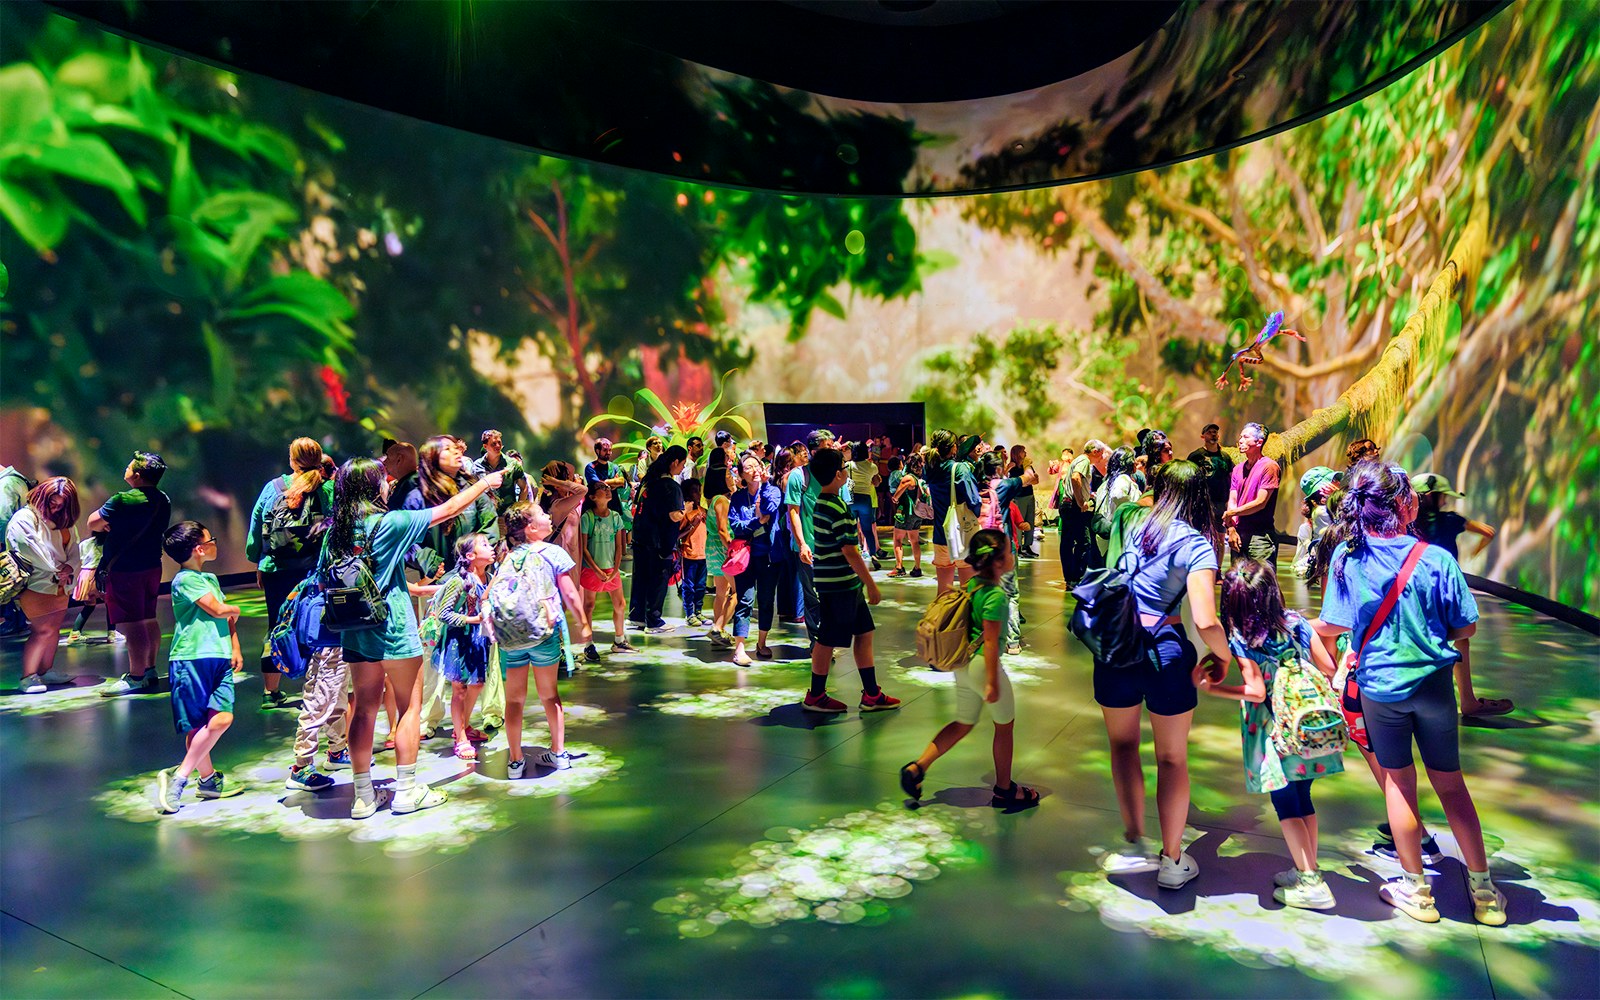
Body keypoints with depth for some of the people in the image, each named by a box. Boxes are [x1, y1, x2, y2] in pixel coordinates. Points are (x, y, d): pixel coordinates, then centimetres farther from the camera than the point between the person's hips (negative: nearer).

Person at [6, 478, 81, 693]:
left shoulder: (65, 523, 12)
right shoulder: (25, 518, -7)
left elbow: (74, 550, 7)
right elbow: (32, 549, -17)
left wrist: (69, 567, -13)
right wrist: (57, 568, -13)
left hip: (59, 585, 7)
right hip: (36, 584, -7)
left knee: (54, 629, 11)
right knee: (43, 630, -10)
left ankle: (45, 672, 24)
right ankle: (28, 677, -2)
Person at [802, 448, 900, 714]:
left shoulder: (820, 503, 10)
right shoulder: (838, 508, -21)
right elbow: (850, 552, -21)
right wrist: (871, 584, -14)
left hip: (845, 583, 10)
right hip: (839, 585, -10)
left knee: (864, 633, 14)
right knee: (828, 640, 3)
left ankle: (871, 695, 20)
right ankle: (815, 697, 16)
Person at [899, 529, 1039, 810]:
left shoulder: (971, 585, 5)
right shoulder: (996, 595, -21)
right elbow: (990, 641, -21)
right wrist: (992, 682, -18)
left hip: (964, 664, 9)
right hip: (983, 664, -8)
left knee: (963, 724, 20)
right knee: (1005, 725, 12)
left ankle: (917, 767, 11)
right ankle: (1004, 791, 25)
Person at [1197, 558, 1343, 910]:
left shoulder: (1239, 640, -14)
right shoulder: (1297, 623, 0)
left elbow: (1256, 691, -19)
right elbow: (1329, 669, 2)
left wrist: (1210, 687, -11)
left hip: (1274, 735, -5)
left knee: (1285, 803, 9)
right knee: (1302, 798, 18)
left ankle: (1310, 883, 15)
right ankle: (1308, 872, 28)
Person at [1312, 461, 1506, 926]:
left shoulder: (1347, 557, -11)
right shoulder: (1436, 560, -13)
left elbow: (1331, 627, -8)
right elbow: (1465, 627, -5)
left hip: (1379, 687, 0)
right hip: (1433, 684, 0)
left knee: (1398, 782, 14)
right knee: (1450, 783, 16)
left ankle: (1415, 888, 24)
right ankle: (1484, 891, 27)